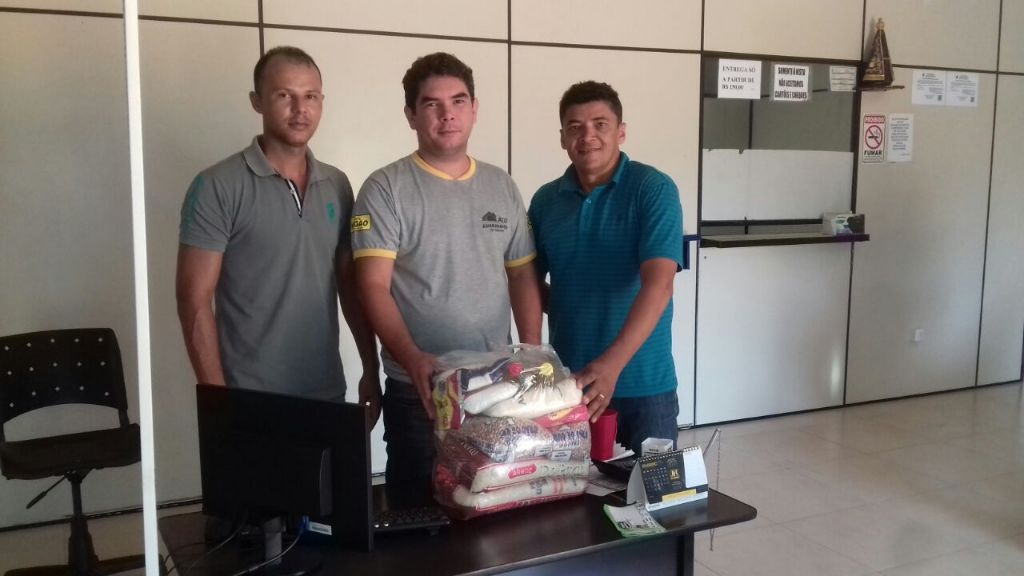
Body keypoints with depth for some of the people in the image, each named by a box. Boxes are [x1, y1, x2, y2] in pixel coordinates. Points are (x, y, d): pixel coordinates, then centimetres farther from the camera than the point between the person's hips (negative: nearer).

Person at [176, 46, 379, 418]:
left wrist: (371, 370, 7)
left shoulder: (337, 186, 6)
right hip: (250, 400, -4)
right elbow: (195, 303, -10)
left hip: (328, 393, 5)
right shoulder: (218, 187, -9)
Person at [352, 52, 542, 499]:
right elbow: (374, 287, -13)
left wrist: (532, 354, 1)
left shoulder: (501, 185, 9)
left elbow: (522, 275, 12)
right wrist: (412, 358, -27)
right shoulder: (385, 189, -7)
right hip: (417, 389, -4)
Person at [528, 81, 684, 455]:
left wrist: (611, 365, -31)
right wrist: (561, 309, -7)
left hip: (643, 383, -3)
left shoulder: (653, 190, -9)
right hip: (567, 381, 4)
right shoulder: (545, 200, 4)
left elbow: (658, 284, -20)